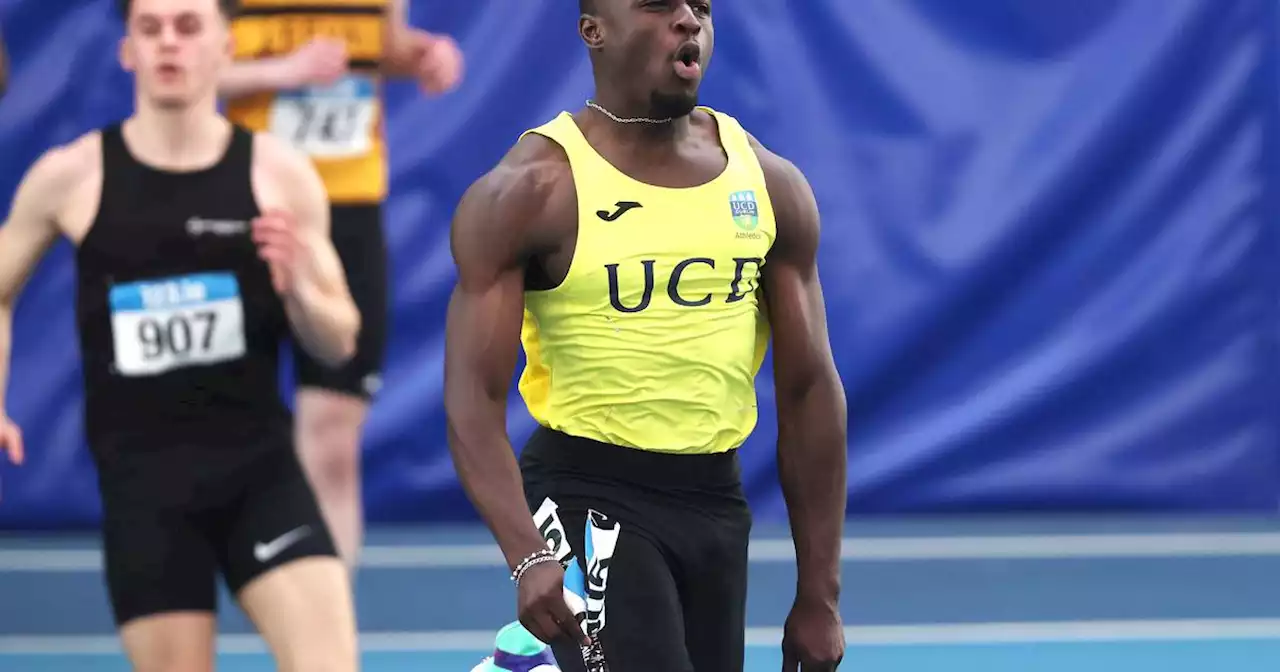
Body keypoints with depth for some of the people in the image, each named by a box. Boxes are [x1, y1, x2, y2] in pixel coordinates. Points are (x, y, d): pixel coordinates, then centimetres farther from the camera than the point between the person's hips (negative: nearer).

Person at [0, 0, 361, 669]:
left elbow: (338, 343, 6)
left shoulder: (279, 174, 0)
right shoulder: (70, 177, 0)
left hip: (260, 466, 0)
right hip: (141, 478, 0)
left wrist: (297, 289, -15)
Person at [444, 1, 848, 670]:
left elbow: (809, 391, 10)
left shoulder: (771, 186, 6)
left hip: (717, 504, 6)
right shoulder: (529, 193, -8)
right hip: (587, 495, -6)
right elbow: (474, 398, -13)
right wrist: (528, 557, -29)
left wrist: (819, 594, 7)